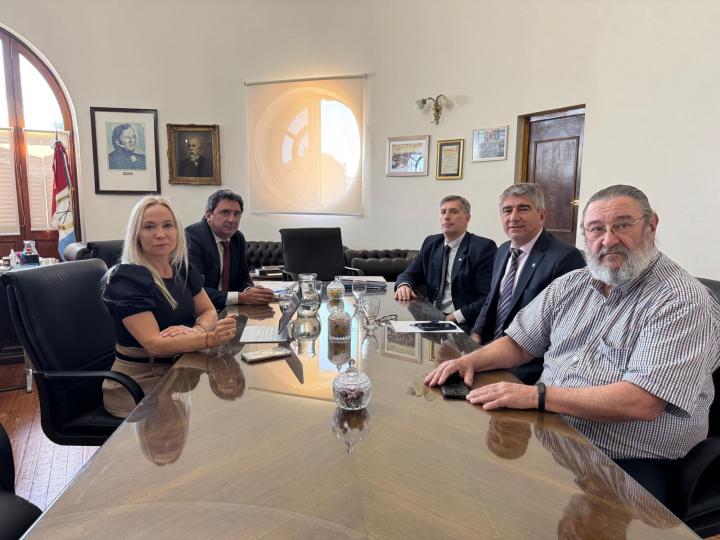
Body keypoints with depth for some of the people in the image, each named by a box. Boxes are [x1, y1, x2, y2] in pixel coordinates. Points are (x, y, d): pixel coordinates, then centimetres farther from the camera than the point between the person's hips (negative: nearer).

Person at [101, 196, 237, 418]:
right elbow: (154, 343, -23)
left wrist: (195, 330, -17)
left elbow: (209, 312, 6)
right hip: (140, 383, -6)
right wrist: (209, 338, -38)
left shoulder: (183, 269, 5)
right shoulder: (126, 279, -15)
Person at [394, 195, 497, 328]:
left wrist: (454, 317, -20)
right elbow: (410, 274, 13)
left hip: (465, 324, -5)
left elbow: (489, 297, -12)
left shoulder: (484, 247, -6)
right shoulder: (431, 243, 12)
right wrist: (404, 286, -11)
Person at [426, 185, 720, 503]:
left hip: (628, 463, -5)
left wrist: (536, 395, -25)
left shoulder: (683, 301, -12)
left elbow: (641, 403, -23)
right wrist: (470, 360, -6)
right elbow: (519, 344, 14)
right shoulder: (570, 286, 10)